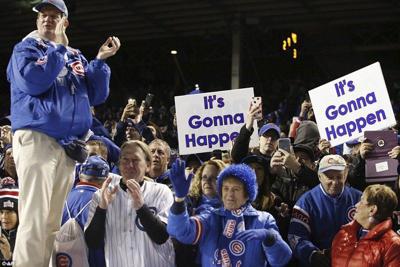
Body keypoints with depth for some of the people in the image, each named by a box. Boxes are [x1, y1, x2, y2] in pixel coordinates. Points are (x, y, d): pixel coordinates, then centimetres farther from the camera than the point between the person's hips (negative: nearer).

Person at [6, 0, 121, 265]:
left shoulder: (76, 57, 22)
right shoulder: (25, 49, 6)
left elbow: (97, 96, 14)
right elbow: (34, 82, -14)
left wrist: (101, 60, 4)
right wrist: (58, 48, -7)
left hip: (69, 146, 6)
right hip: (37, 139, -6)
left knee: (53, 223, 5)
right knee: (34, 221, -16)